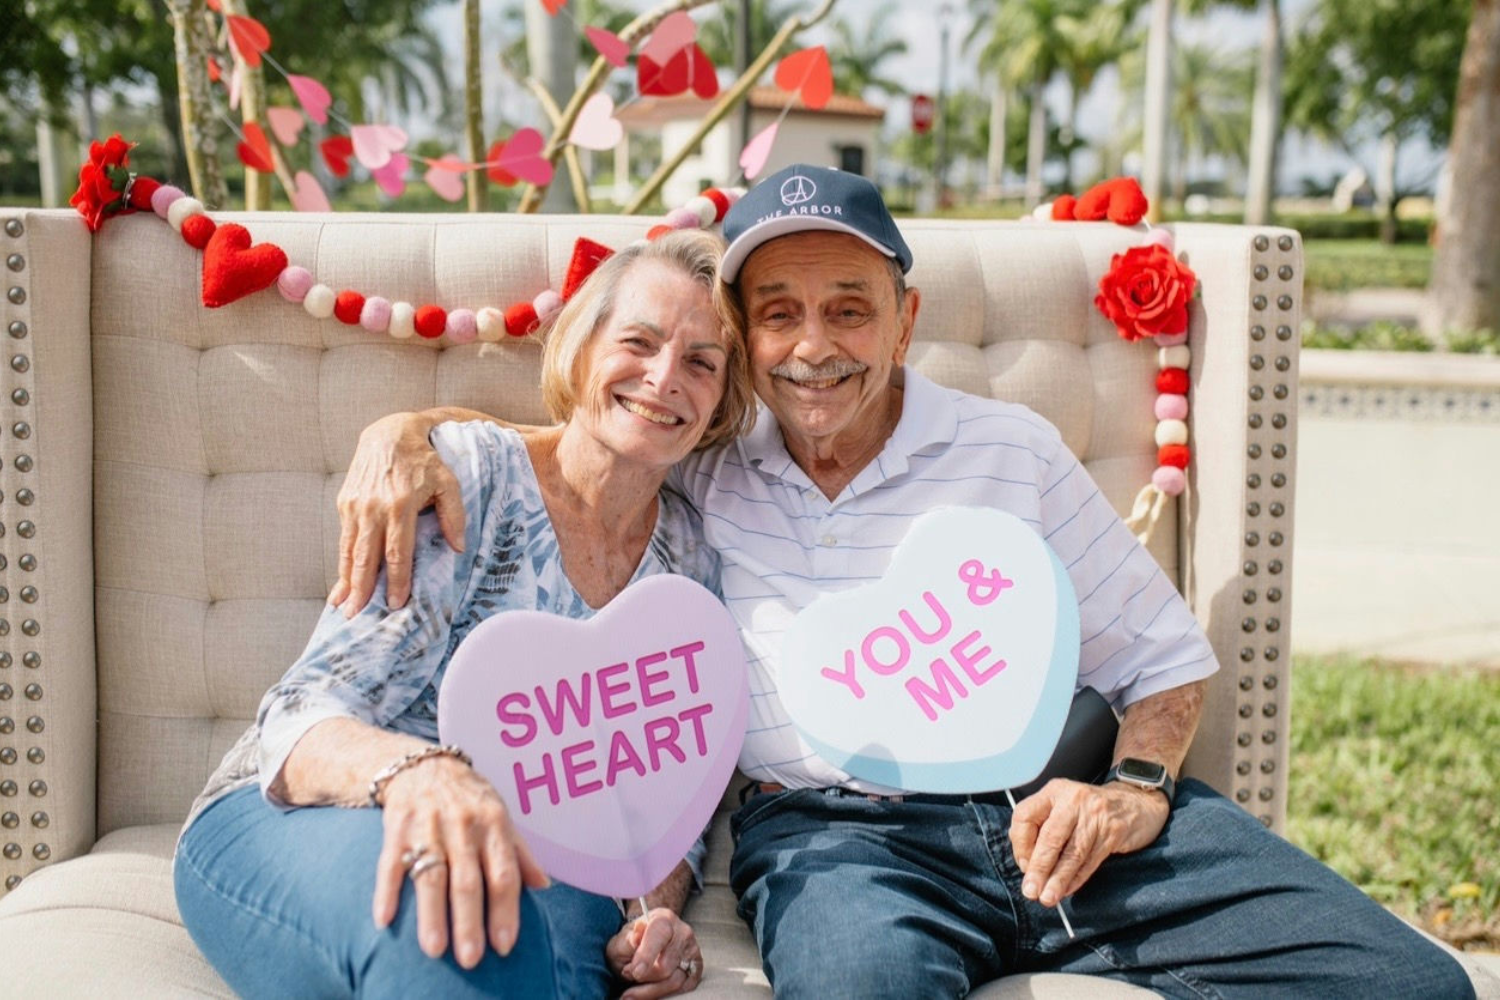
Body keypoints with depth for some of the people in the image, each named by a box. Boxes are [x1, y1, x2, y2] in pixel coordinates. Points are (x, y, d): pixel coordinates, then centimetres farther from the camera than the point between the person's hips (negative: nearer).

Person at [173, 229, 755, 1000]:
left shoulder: (690, 561, 8)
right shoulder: (466, 475, -7)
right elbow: (306, 718, -16)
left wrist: (661, 910, -10)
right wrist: (413, 769, -40)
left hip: (525, 858, 3)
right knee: (450, 905, -40)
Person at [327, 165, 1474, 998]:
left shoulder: (1011, 448, 12)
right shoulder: (691, 470, 13)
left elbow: (1167, 655, 15)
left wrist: (1134, 783, -6)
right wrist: (401, 431, 1)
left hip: (1055, 801, 3)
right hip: (835, 831, -3)